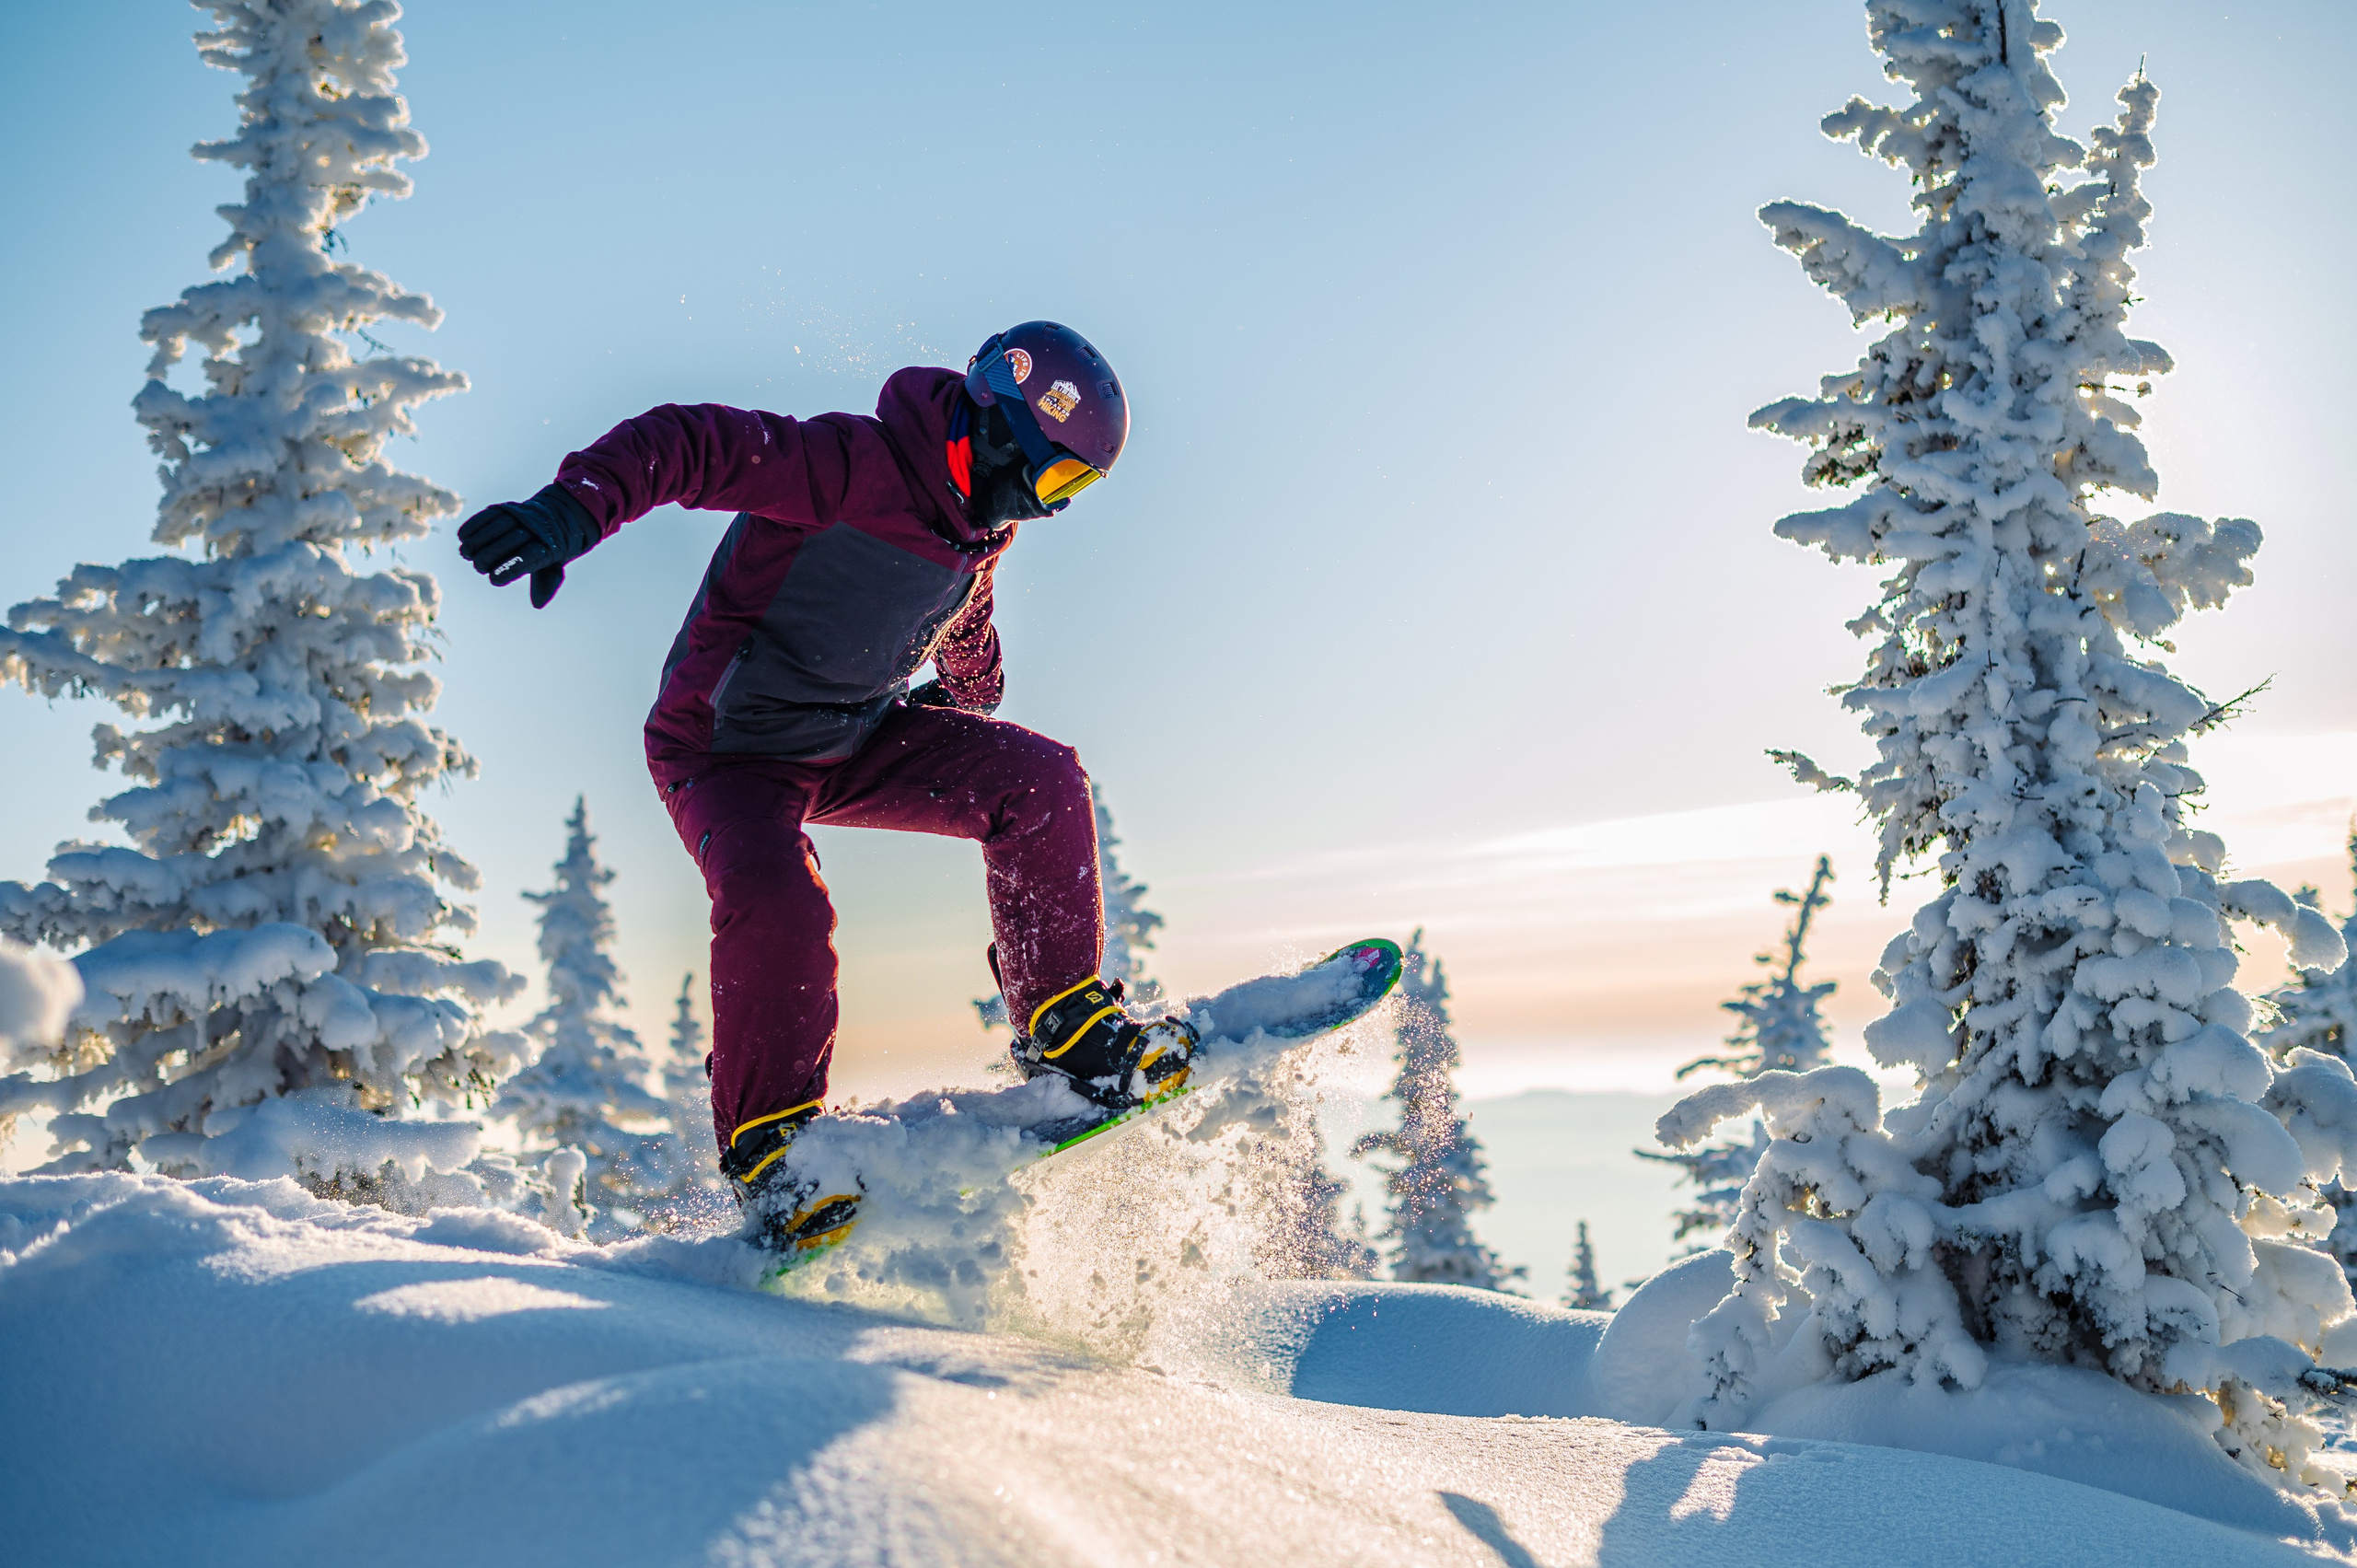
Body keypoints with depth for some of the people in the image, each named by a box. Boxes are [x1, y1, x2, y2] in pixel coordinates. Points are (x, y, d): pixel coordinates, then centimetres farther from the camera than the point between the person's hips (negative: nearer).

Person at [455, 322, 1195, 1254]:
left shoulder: (979, 533, 1)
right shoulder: (852, 466, -25)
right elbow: (688, 442, -35)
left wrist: (971, 694, 40)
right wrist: (580, 505, -52)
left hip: (857, 741, 7)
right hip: (728, 753, -7)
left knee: (1041, 778, -11)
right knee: (779, 907, -33)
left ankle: (1069, 1034, -4)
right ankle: (767, 1157, -14)